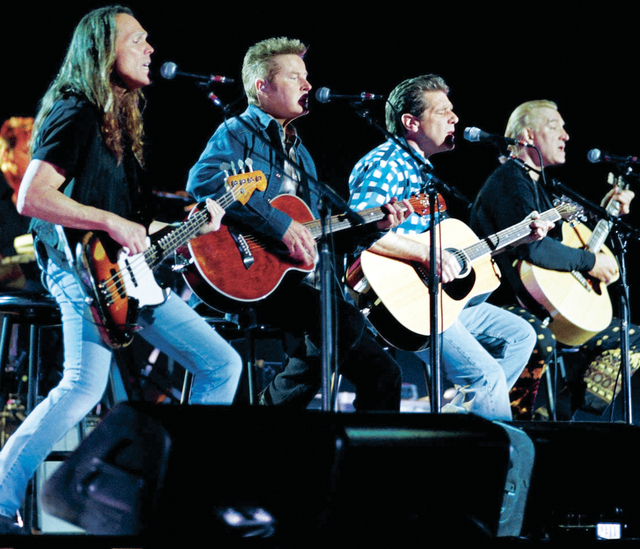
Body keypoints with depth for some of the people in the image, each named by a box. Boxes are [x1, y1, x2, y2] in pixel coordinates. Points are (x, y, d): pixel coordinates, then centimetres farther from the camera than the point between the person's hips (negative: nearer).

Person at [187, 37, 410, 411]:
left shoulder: (300, 153, 25)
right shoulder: (238, 134, -1)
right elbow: (203, 181, -24)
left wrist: (373, 226, 10)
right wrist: (280, 225, -27)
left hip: (297, 277, 8)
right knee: (343, 320, -30)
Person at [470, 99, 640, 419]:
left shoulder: (538, 186, 21)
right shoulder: (510, 180, -11)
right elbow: (530, 245, -27)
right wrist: (590, 262, -17)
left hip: (545, 307, 10)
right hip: (503, 303, -10)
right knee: (540, 342, -42)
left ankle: (560, 408, 0)